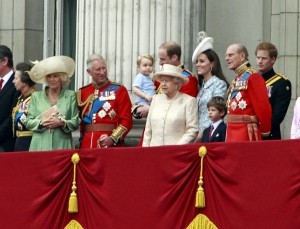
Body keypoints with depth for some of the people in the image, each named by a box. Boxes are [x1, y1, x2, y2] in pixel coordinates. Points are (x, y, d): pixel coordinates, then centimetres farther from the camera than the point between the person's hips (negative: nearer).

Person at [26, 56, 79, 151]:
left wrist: (62, 123, -14)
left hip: (62, 146, -1)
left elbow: (75, 123, 4)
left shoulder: (70, 96, 9)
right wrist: (41, 123, -11)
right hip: (40, 146, 1)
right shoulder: (36, 96, 12)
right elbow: (28, 122, 8)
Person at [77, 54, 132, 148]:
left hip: (110, 145, -3)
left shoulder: (119, 90, 3)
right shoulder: (82, 93, 12)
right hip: (87, 146, 3)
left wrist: (112, 138, -15)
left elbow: (126, 120, -3)